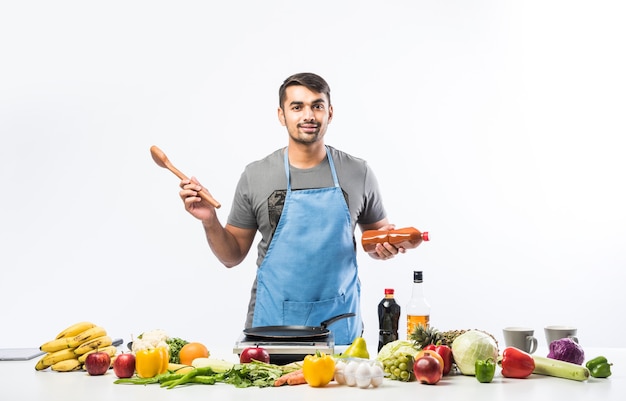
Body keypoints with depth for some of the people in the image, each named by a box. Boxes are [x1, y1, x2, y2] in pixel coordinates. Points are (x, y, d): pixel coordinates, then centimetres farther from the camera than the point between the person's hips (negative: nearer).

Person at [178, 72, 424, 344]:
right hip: (271, 320, 0)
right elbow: (232, 256, 5)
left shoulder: (359, 173, 1)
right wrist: (209, 221, -11)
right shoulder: (255, 176, -1)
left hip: (338, 321, 1)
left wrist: (385, 247, -8)